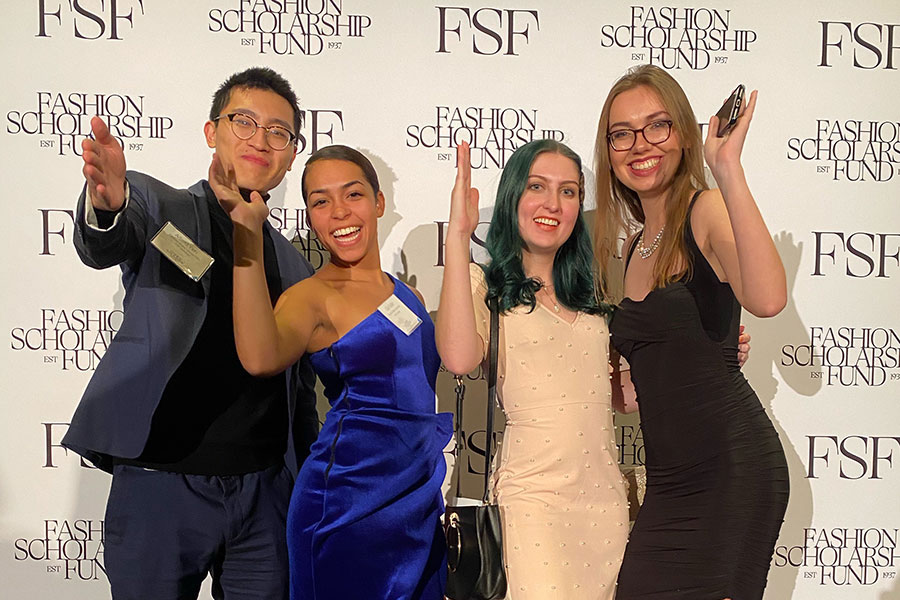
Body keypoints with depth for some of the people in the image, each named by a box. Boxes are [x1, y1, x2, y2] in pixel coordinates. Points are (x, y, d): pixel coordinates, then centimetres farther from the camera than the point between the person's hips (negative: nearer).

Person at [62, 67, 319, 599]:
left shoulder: (293, 263, 14)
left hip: (265, 491, 4)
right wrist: (107, 204, -45)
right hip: (161, 484, -4)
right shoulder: (159, 206, 1)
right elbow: (101, 246, -22)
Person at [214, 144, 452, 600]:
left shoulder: (407, 294, 11)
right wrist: (248, 232, -32)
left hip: (420, 500, 7)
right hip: (350, 500, -6)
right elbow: (260, 357, -32)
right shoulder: (312, 296, -8)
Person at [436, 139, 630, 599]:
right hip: (534, 495, -6)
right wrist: (458, 235, -20)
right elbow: (459, 358, -24)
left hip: (607, 494, 6)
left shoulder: (586, 295, 16)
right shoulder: (482, 284, -2)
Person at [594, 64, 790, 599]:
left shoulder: (707, 210, -8)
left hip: (733, 465, -7)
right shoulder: (636, 246, 14)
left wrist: (728, 169, -29)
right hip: (669, 479, 7)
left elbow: (767, 298, -30)